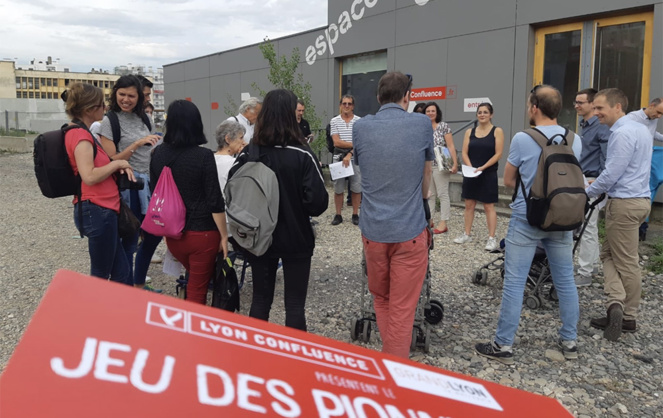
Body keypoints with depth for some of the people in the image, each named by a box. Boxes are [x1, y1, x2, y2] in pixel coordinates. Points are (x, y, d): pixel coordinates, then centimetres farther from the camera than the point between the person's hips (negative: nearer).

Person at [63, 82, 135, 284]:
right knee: (101, 275, 4)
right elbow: (89, 177, -26)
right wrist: (116, 164, -12)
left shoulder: (82, 133, 16)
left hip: (101, 211, 10)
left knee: (121, 272, 13)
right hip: (97, 212, -10)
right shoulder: (80, 135, -16)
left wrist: (120, 167, 3)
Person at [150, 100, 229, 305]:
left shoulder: (158, 153, 0)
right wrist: (224, 235, -5)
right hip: (202, 233, -5)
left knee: (194, 279, 27)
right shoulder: (204, 156, -15)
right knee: (197, 290, 8)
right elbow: (215, 201, -15)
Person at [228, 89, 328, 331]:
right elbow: (318, 202, -18)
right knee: (294, 304, 7)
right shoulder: (302, 155, -15)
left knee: (260, 300, 16)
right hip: (296, 239, -3)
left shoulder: (248, 153, -6)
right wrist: (297, 208, 3)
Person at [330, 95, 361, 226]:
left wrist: (350, 155, -17)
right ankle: (338, 215, 15)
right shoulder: (334, 121, 1)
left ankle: (355, 214, 15)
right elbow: (337, 142, -8)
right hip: (339, 157, 1)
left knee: (356, 188, 4)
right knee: (338, 189, 5)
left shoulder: (359, 121, -1)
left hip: (355, 158, 0)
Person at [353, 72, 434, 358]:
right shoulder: (422, 124, -3)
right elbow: (427, 177, 9)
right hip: (410, 230, -2)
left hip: (373, 228, 3)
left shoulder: (360, 127, 2)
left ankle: (389, 358, 32)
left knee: (380, 297, 22)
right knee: (402, 308, 5)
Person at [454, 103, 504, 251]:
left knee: (489, 206, -2)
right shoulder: (469, 132, 8)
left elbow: (498, 154, -8)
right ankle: (467, 234, 18)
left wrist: (482, 167, -17)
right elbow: (464, 153, 4)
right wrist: (471, 168, -12)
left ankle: (492, 238, 2)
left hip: (488, 174, -4)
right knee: (469, 204, 9)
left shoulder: (497, 131, -3)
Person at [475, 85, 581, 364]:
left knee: (514, 283, 0)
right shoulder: (575, 140, 2)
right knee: (565, 281, 14)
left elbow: (508, 181, -1)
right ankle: (569, 341, 25)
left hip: (527, 218, -5)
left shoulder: (522, 139, -12)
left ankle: (503, 345, 6)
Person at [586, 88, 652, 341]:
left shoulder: (622, 133, -19)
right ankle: (617, 305, 8)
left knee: (626, 263, -2)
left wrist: (586, 194, -6)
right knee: (609, 253, 12)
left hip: (625, 203, -9)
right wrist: (599, 185, 20)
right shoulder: (641, 129, 13)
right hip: (640, 198, 9)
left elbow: (611, 175, -21)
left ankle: (628, 317, 4)